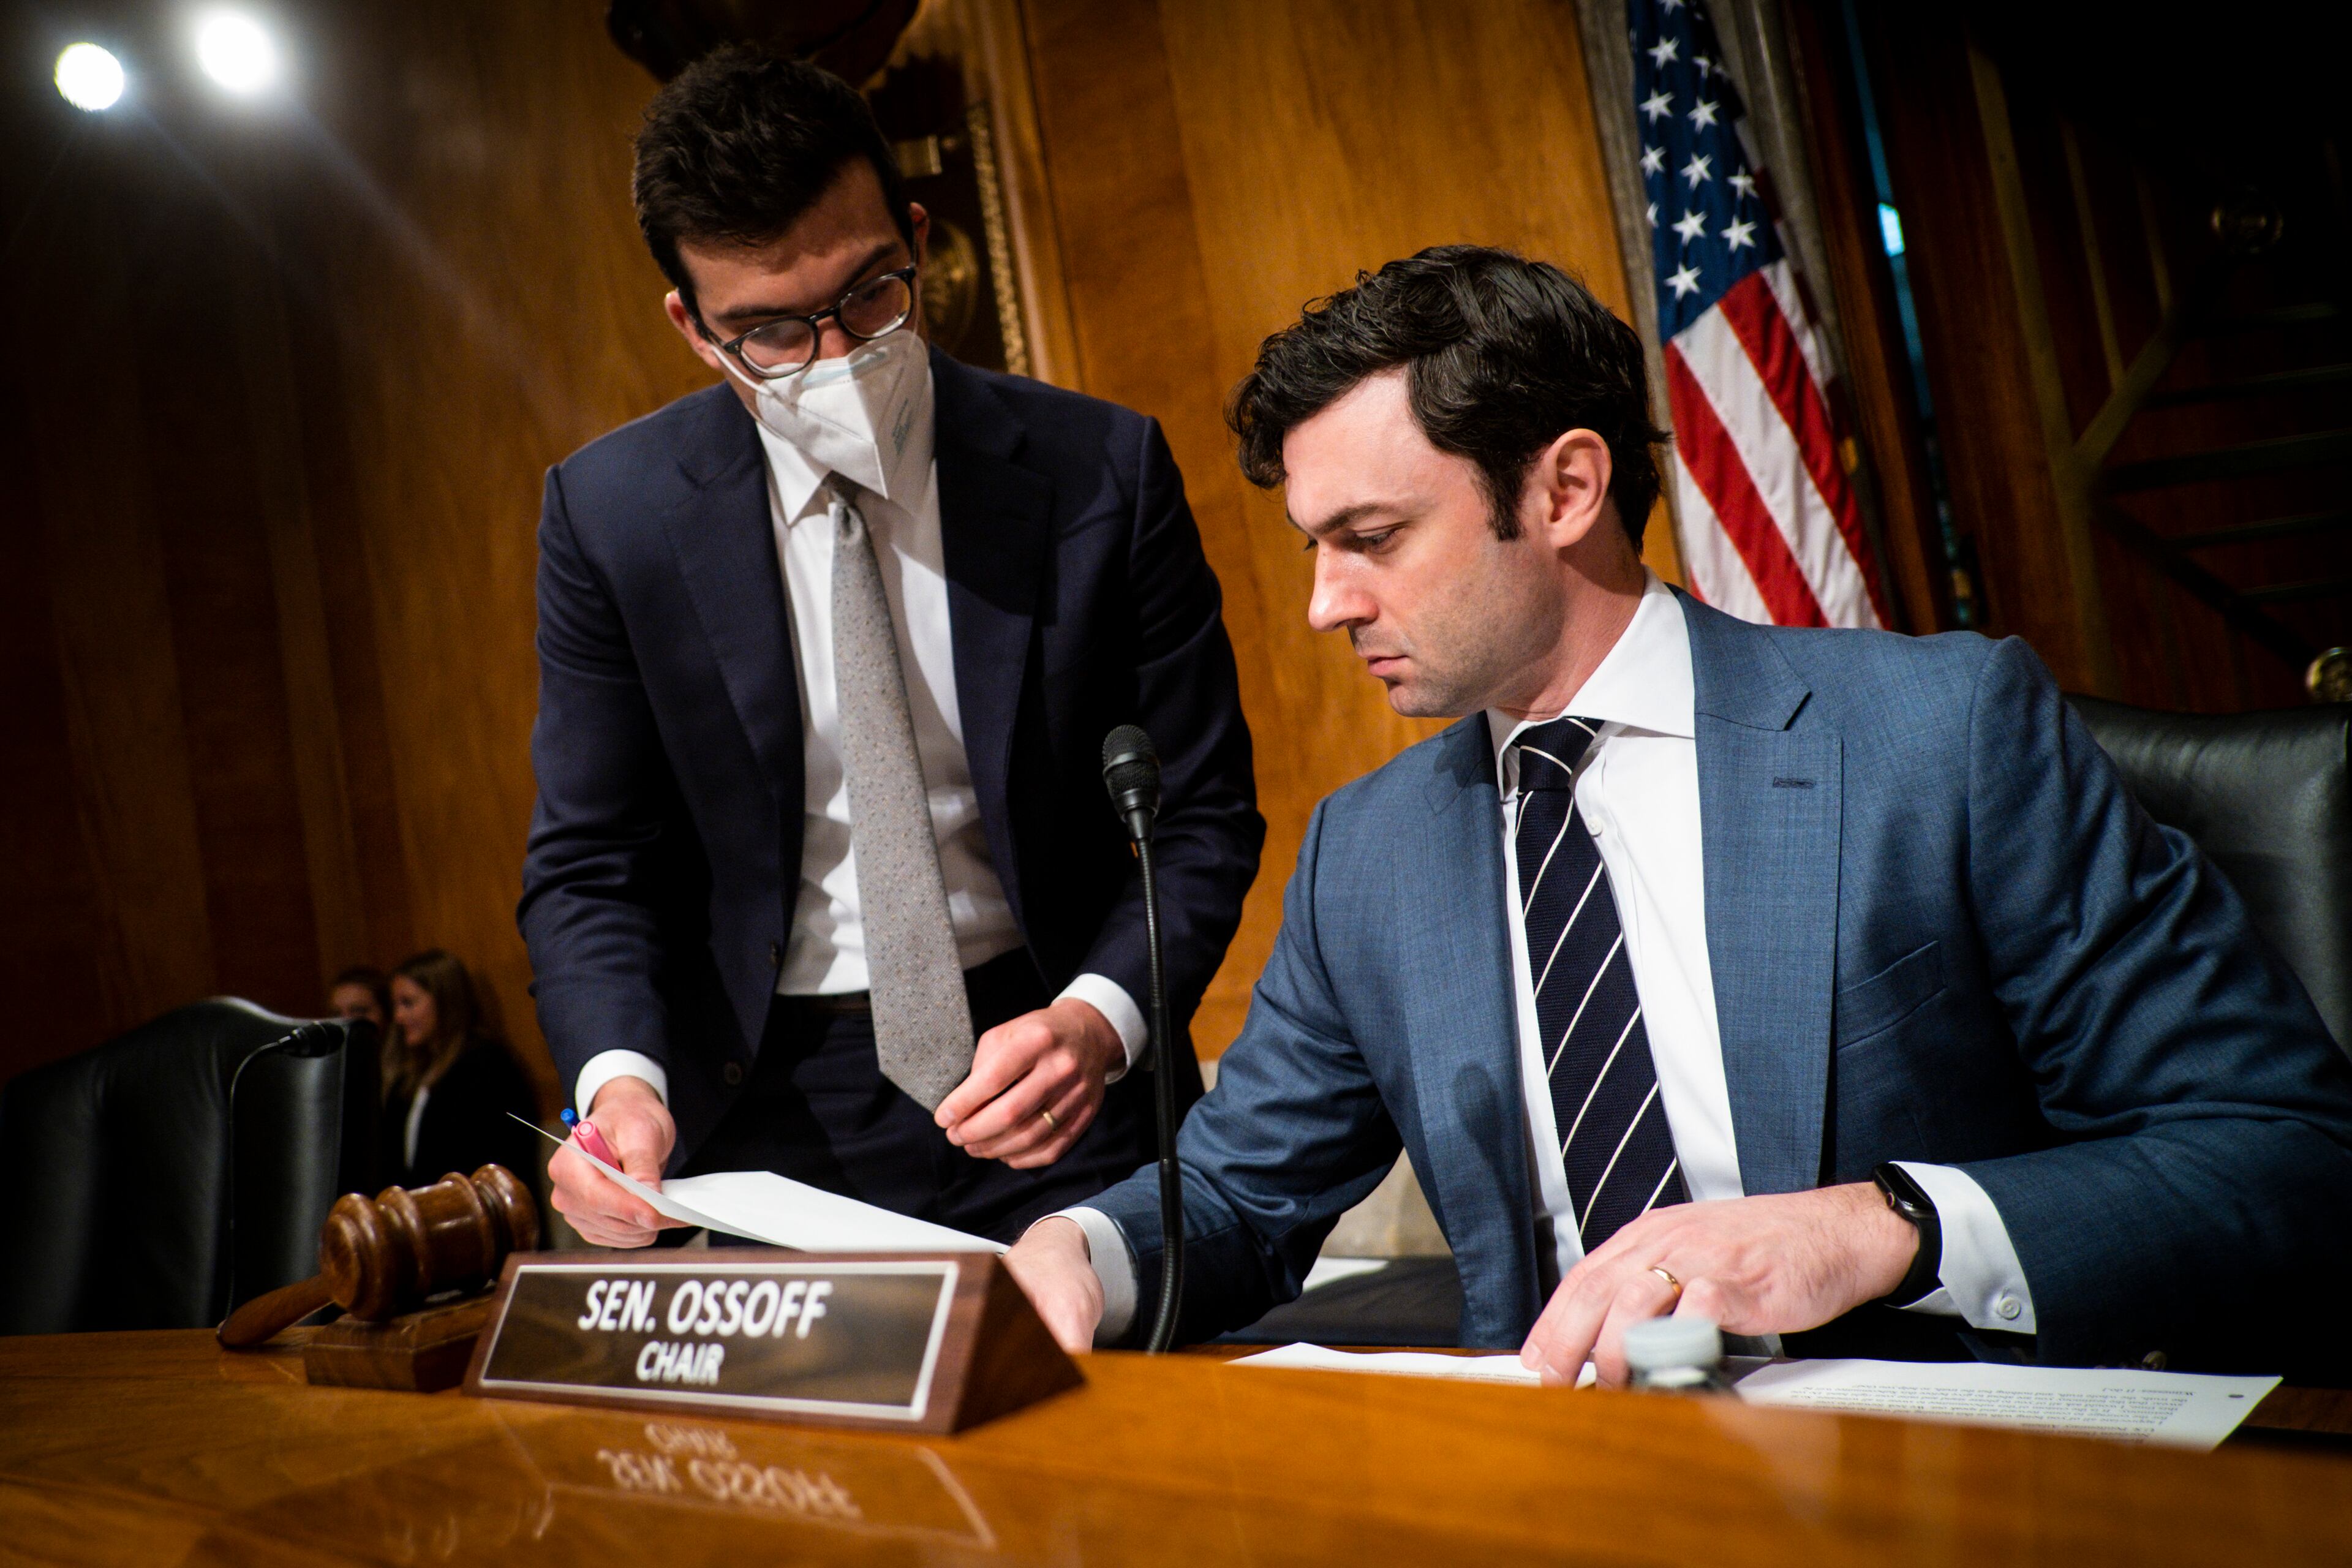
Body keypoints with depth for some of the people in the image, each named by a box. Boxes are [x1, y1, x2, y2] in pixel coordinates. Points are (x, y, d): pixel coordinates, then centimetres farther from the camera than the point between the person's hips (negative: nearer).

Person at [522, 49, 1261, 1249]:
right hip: (772, 1104, 1)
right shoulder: (610, 513, -3)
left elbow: (1201, 813, -2)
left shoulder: (1101, 471, -7)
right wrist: (621, 1079, -19)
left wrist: (1098, 1019, -20)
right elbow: (587, 860, 1)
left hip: (1049, 1068, 0)